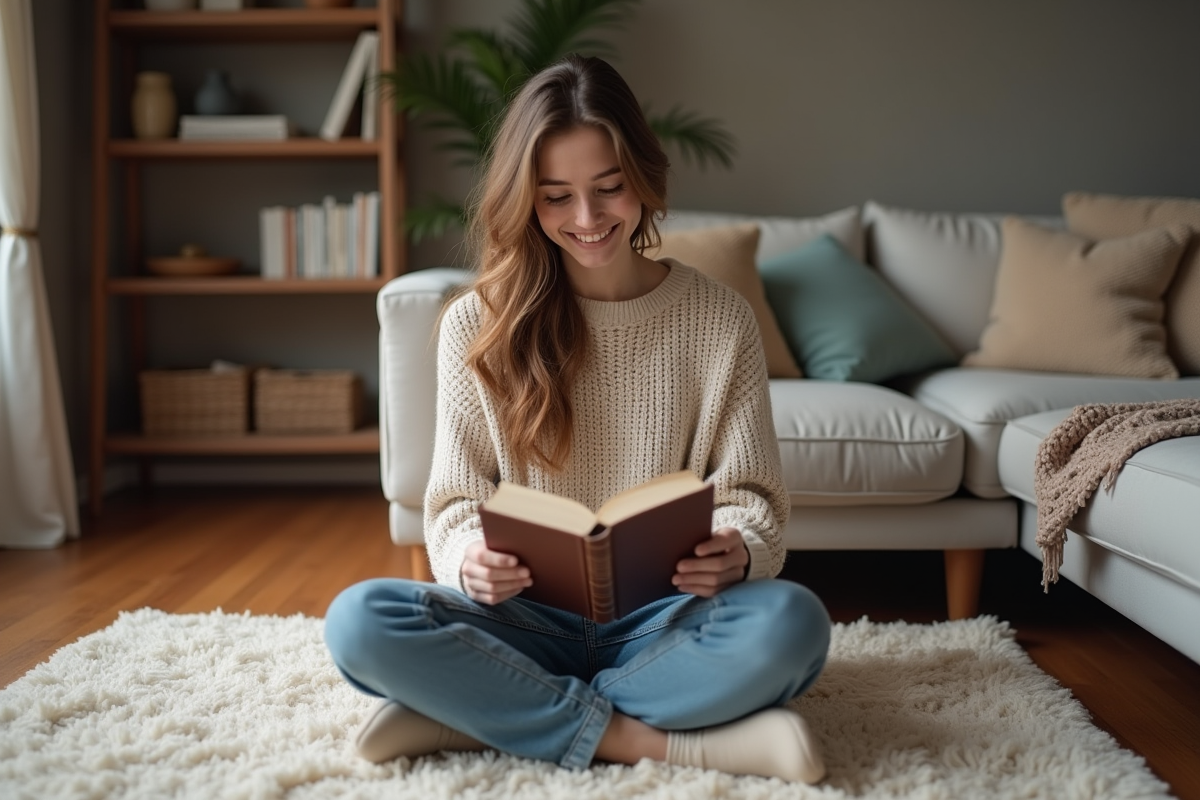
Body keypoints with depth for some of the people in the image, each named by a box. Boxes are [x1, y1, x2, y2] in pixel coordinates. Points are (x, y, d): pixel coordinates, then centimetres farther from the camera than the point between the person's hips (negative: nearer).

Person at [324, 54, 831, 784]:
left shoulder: (721, 320, 0)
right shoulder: (477, 325, 1)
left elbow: (750, 496, 1)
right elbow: (457, 500, 2)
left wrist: (737, 553, -23)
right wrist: (471, 560, -22)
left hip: (663, 621, 0)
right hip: (530, 618, 0)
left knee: (791, 622, -33)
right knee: (359, 621, -27)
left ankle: (482, 711, -22)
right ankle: (658, 741, -24)